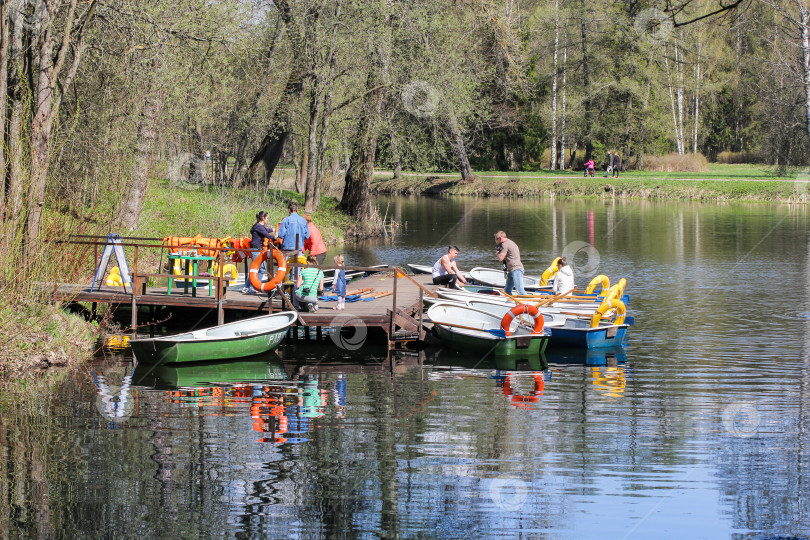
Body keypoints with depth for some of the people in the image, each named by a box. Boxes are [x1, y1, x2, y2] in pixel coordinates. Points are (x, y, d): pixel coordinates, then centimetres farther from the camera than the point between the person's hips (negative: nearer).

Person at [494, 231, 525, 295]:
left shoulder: (505, 244, -10)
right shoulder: (510, 243, 23)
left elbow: (500, 258, -14)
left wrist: (498, 252, 5)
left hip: (516, 270, -11)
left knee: (520, 291, -18)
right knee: (506, 292, 10)